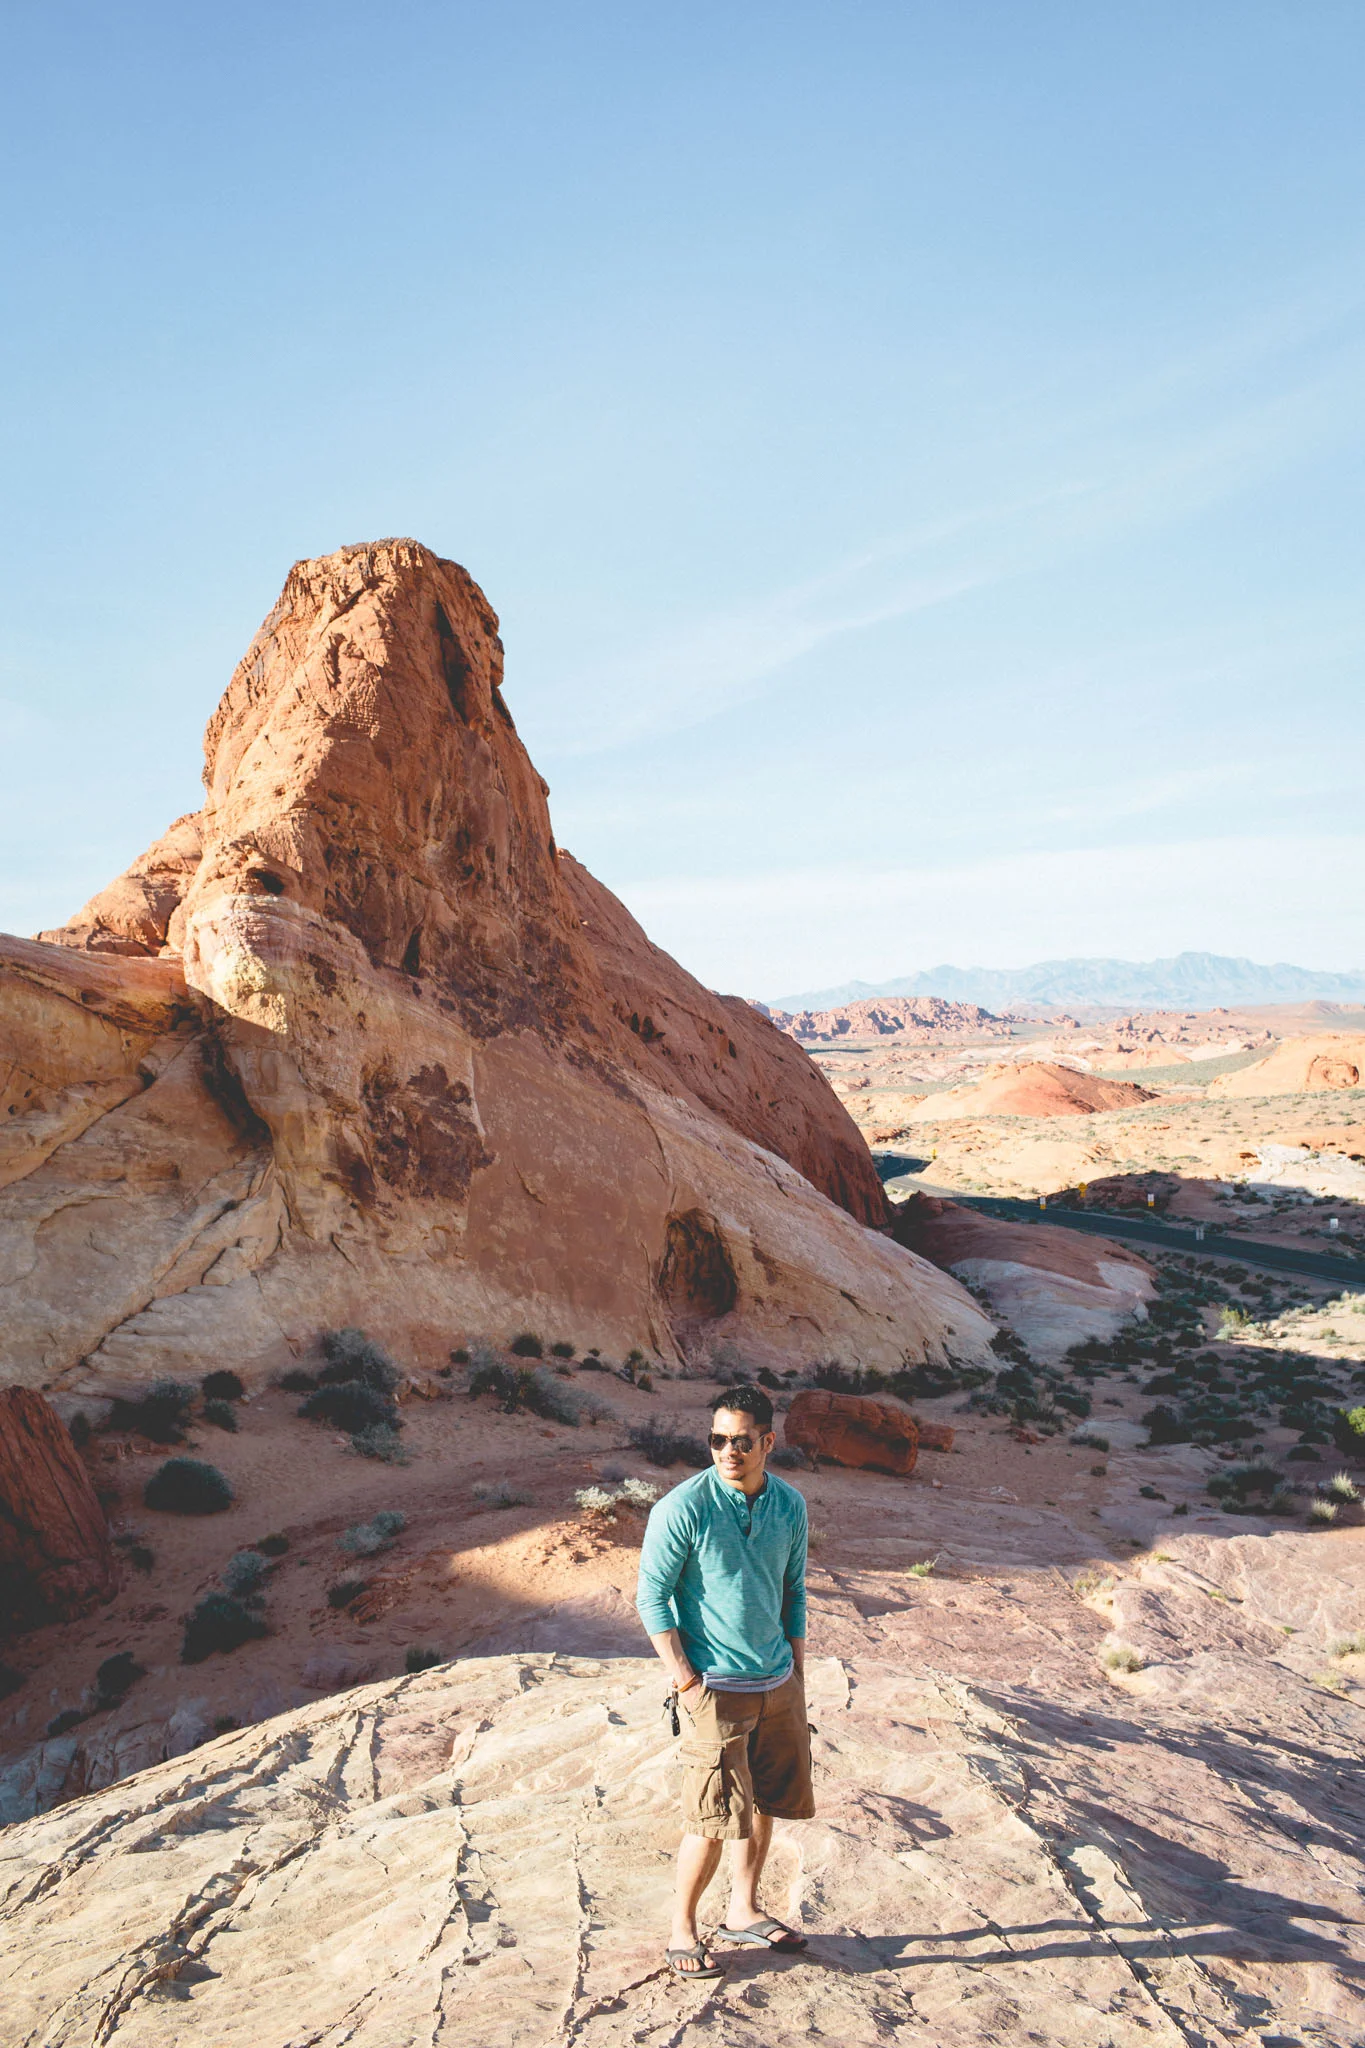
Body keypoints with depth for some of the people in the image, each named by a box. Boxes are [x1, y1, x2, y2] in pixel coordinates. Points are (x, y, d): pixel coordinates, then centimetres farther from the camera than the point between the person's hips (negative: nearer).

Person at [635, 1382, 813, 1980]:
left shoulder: (790, 1505, -1)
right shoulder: (683, 1508, -18)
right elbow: (651, 1596, -12)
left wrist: (797, 1675, 12)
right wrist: (685, 1680, -14)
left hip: (777, 1683, 6)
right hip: (715, 1687, -6)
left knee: (764, 1804, 16)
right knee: (714, 1818, -1)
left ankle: (744, 1913, 36)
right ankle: (682, 1930, 20)